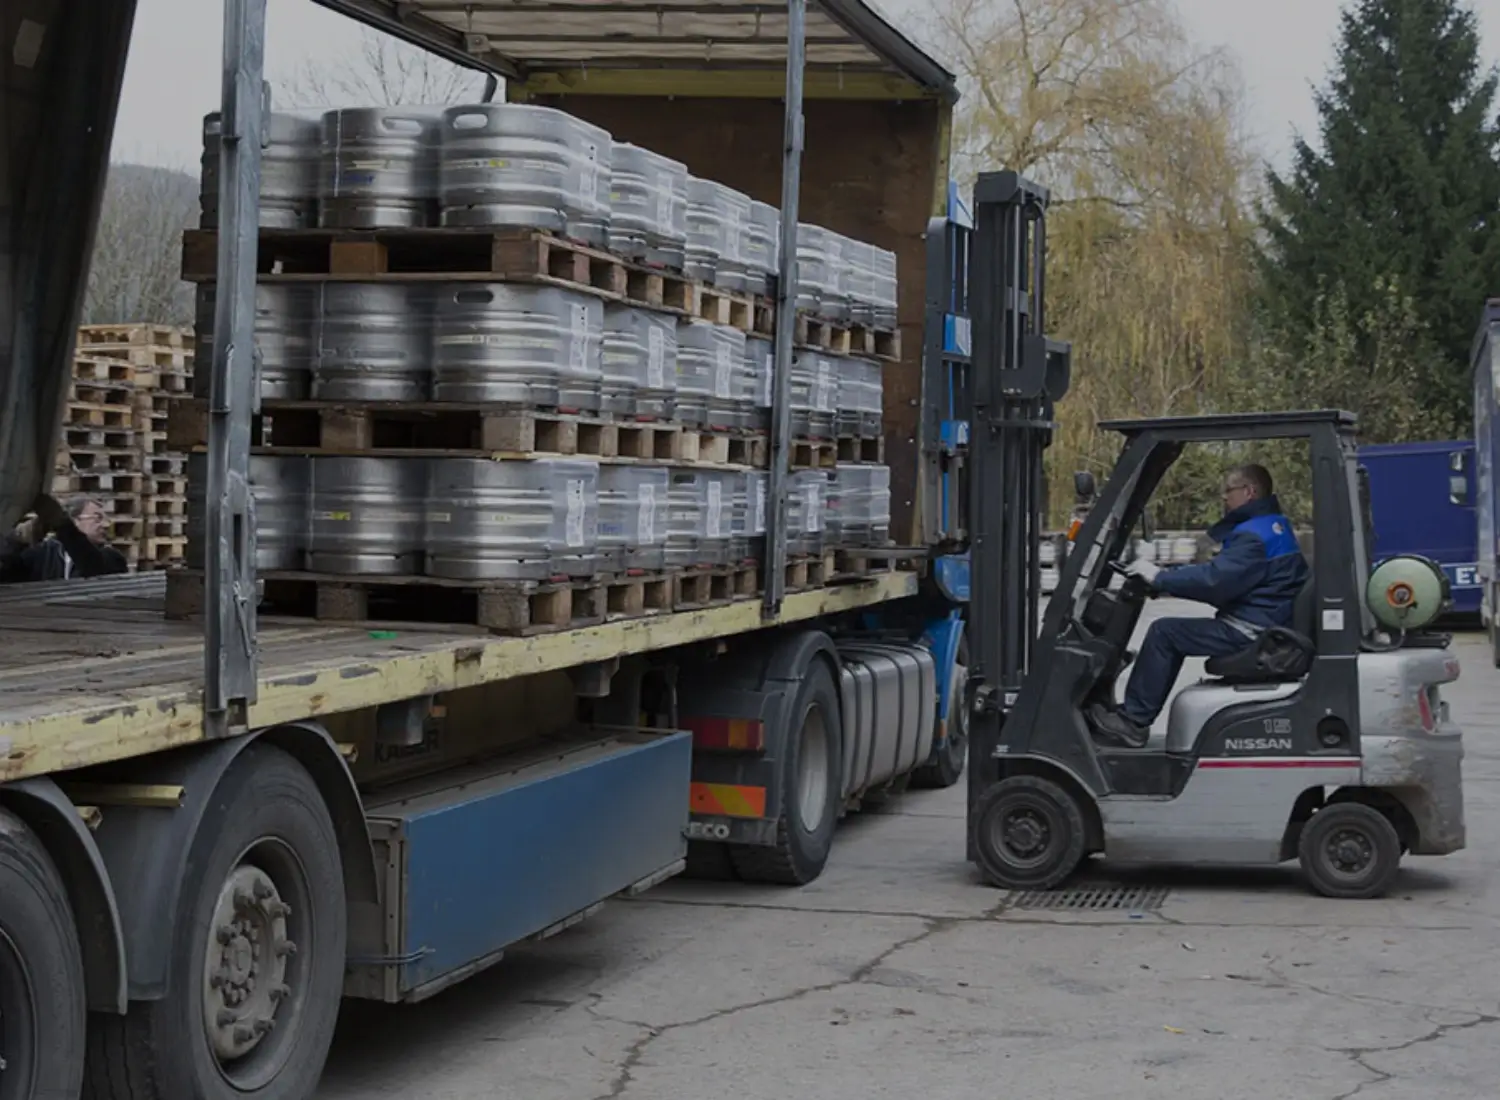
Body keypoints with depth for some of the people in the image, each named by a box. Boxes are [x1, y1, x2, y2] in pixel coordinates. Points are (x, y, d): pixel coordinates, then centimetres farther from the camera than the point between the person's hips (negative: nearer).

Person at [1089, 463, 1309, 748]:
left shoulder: (1256, 534, -16)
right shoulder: (1273, 526, 19)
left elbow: (1215, 578, -26)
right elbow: (1220, 575, 19)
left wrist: (1160, 578, -16)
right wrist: (1170, 583, 10)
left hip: (1250, 632, -11)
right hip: (1259, 628, 11)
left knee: (1164, 632, -11)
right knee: (1172, 634, 18)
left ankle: (1132, 721, -6)